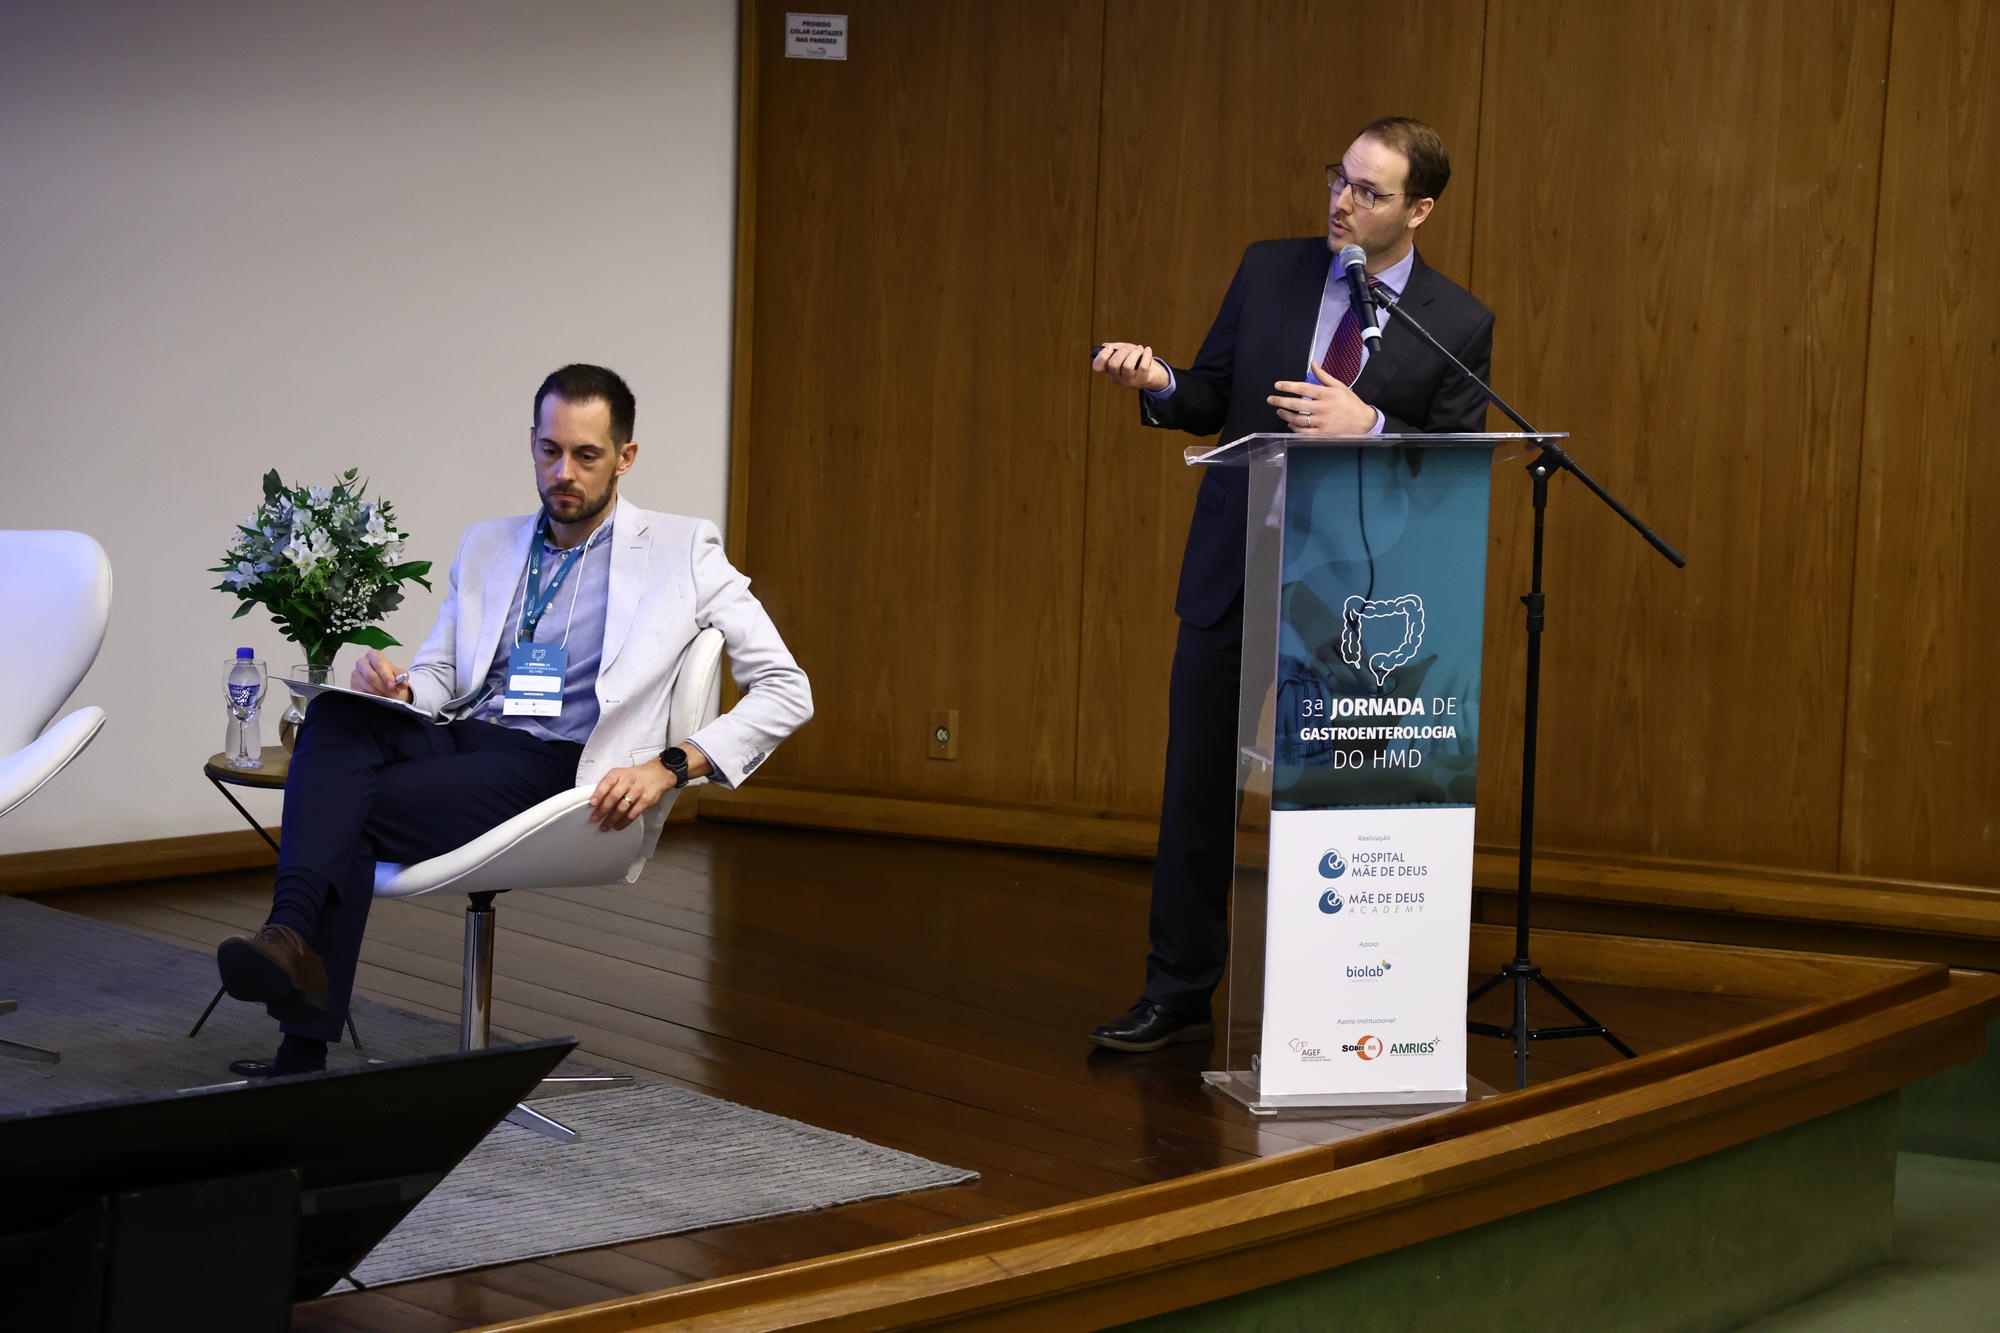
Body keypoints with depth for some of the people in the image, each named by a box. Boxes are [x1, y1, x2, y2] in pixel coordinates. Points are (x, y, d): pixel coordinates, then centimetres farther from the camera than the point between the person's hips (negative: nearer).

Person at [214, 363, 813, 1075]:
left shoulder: (682, 550, 7)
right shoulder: (485, 545, 22)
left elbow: (786, 689, 2)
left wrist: (671, 765, -11)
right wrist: (396, 687, -4)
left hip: (556, 770, -4)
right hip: (463, 741, 4)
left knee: (347, 813, -26)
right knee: (335, 715, -29)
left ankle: (304, 1053, -27)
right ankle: (291, 936, -45)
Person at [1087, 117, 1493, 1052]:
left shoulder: (1458, 325, -3)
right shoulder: (1269, 272, 4)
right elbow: (1213, 401, 8)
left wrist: (1368, 428, -21)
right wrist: (1158, 384, -13)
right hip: (1232, 572, 3)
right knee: (1198, 790, 6)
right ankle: (1178, 994, 17)